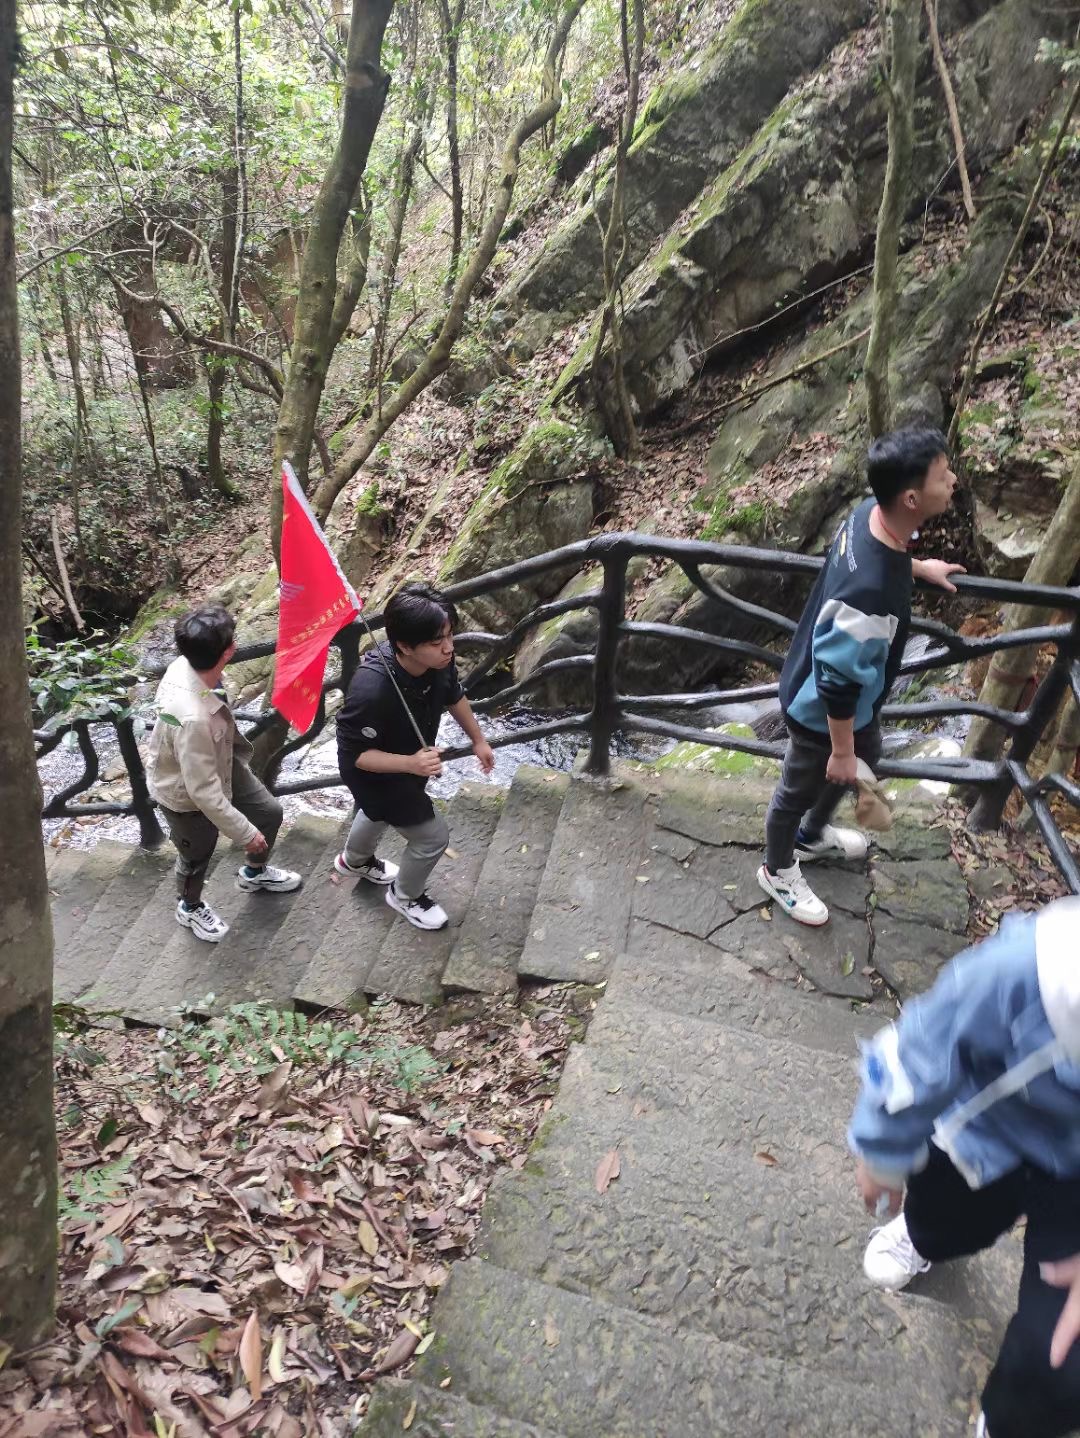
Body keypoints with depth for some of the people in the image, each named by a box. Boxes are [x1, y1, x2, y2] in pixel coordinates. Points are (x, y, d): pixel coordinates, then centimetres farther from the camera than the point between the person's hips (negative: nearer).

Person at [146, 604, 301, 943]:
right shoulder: (193, 718, -46)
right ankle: (190, 907, 55)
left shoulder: (185, 666, -22)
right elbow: (204, 791, -35)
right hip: (186, 794, -7)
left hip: (219, 764, 7)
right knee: (197, 855, 21)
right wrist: (245, 833, -23)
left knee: (269, 812, 20)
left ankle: (254, 873, 51)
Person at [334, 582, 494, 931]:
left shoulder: (438, 659, -26)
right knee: (433, 836, 5)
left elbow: (453, 695, -2)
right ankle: (406, 896, 39)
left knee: (382, 811, 35)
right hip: (375, 774, -7)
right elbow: (354, 754, -31)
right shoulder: (372, 691, -45)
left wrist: (478, 740, 7)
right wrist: (411, 764, -44)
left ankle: (355, 860, 69)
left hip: (411, 757, 7)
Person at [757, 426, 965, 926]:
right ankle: (778, 871, 48)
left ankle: (814, 836, 59)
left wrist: (919, 568, 22)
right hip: (823, 710, -9)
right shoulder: (870, 594, -42)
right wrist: (841, 750, -17)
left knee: (866, 757, 33)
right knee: (800, 790, 18)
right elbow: (839, 683, -30)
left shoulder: (870, 513, -15)